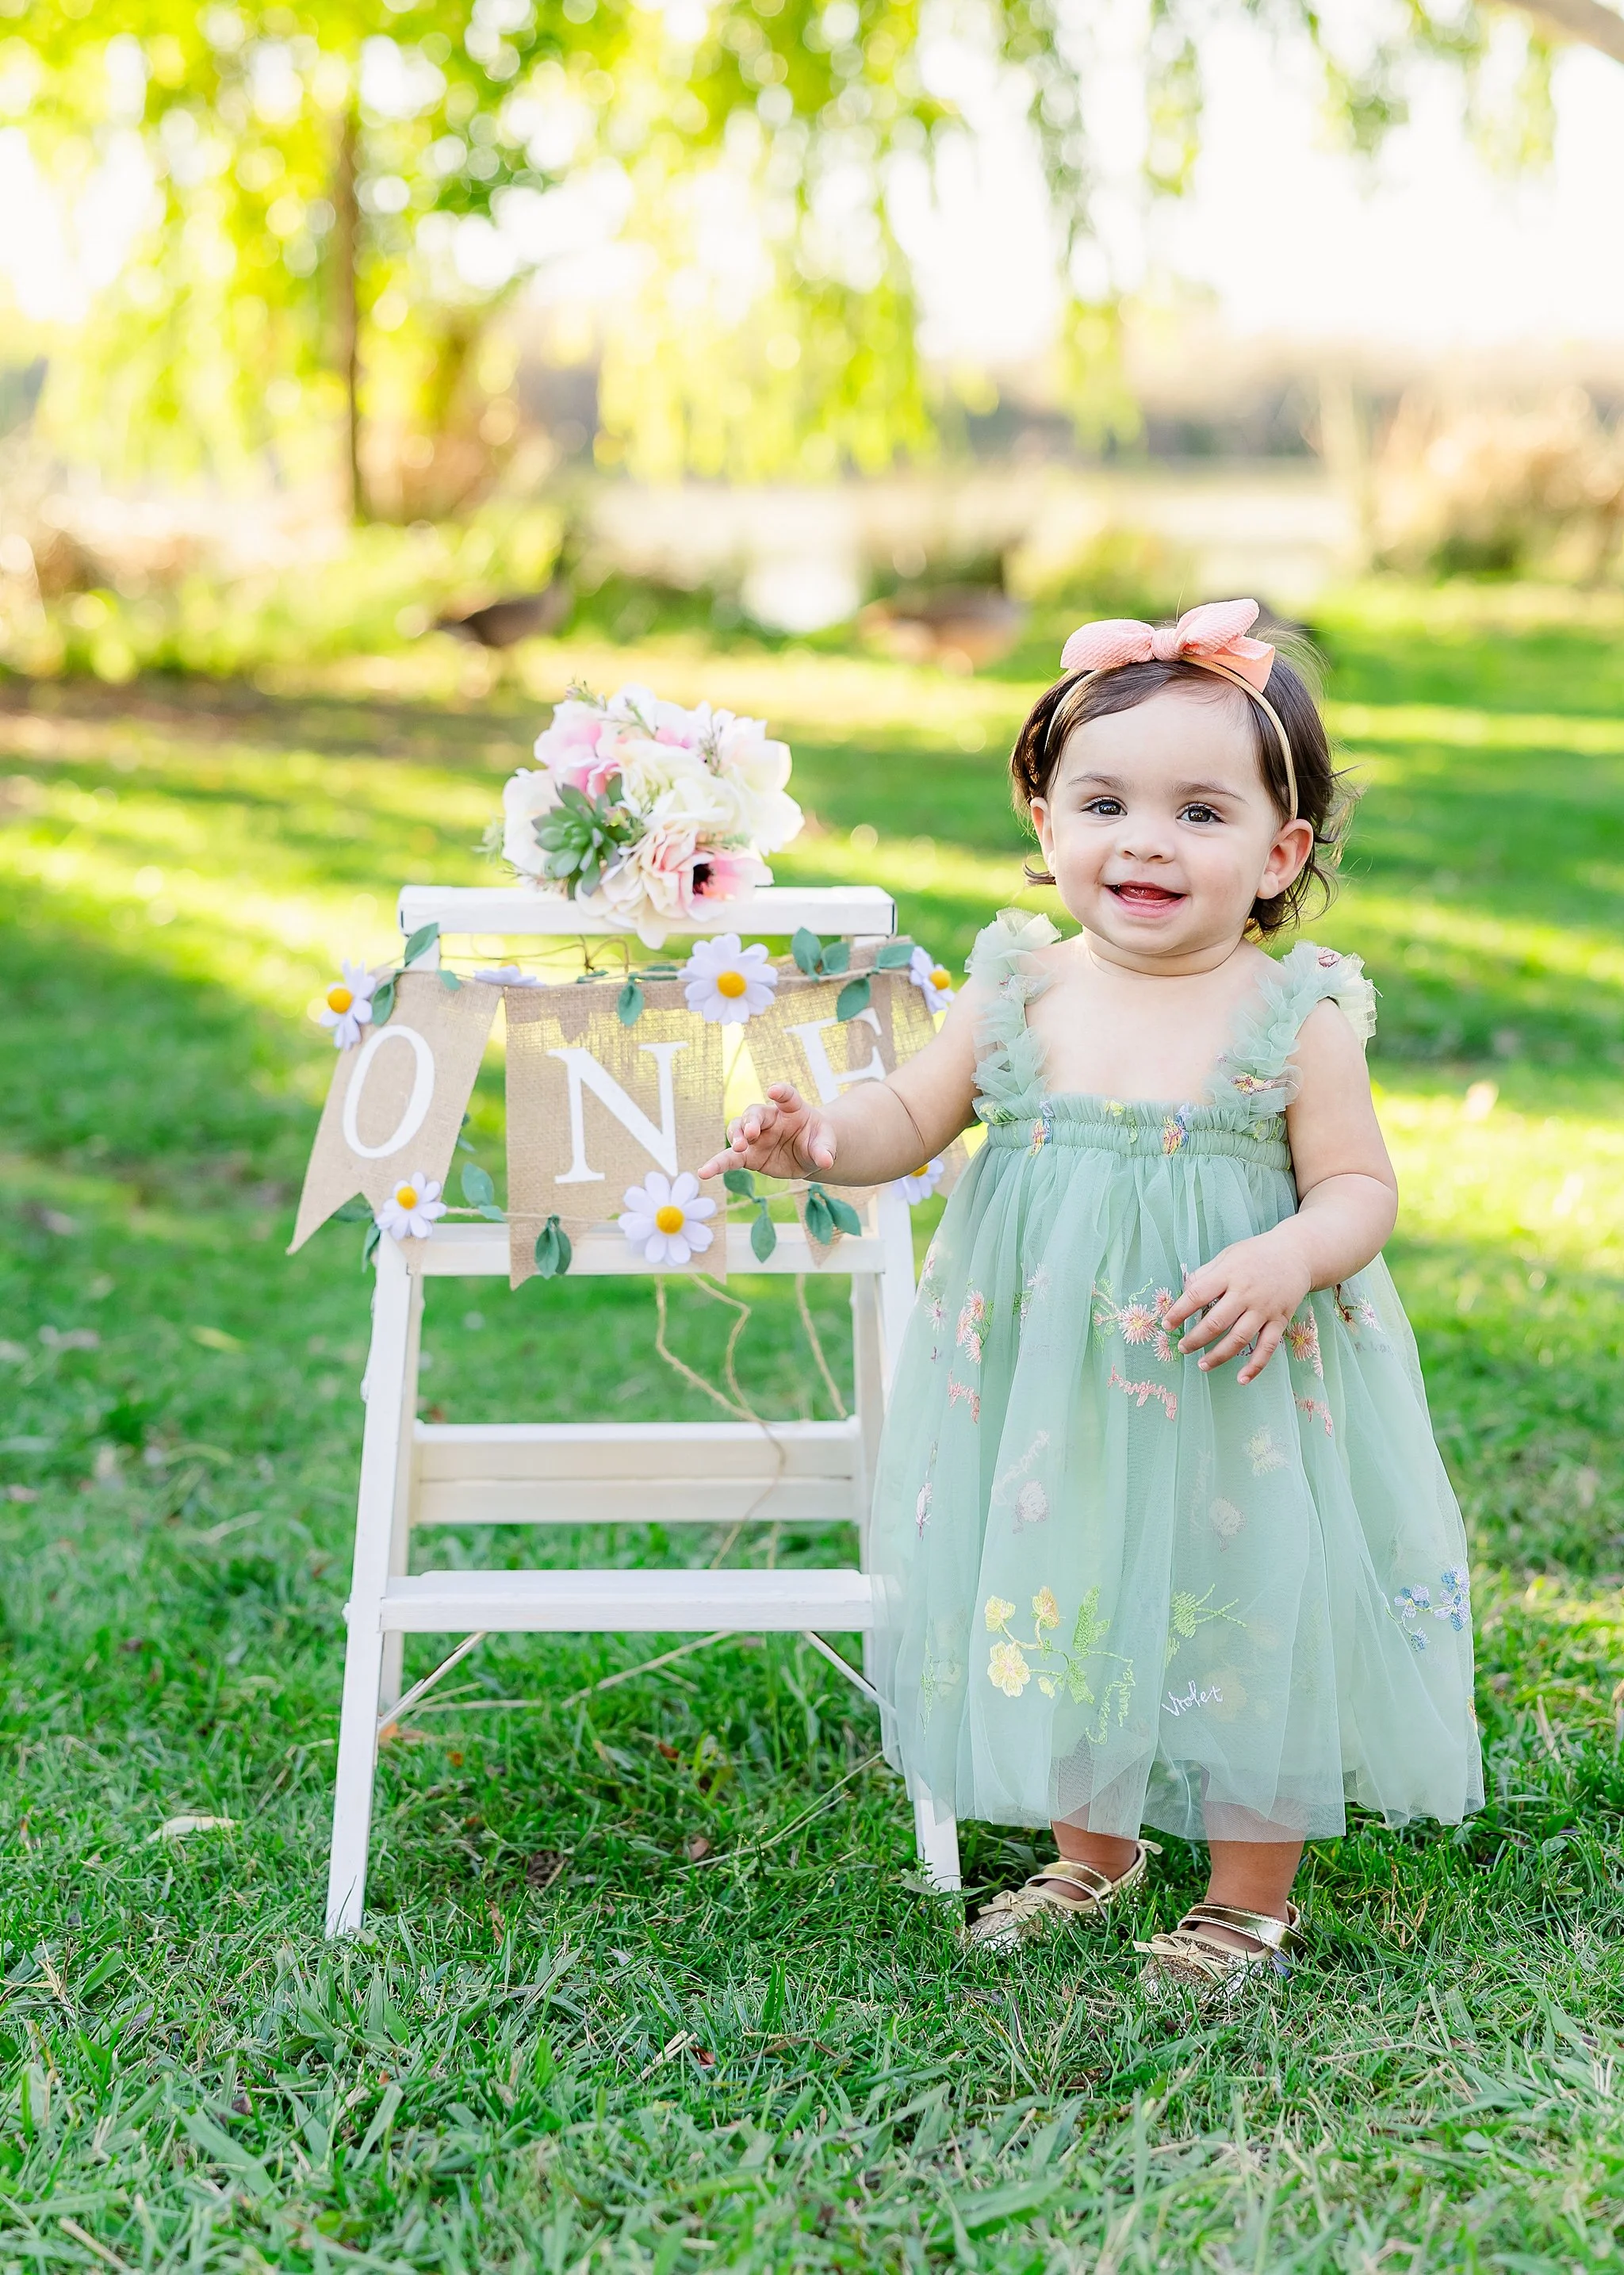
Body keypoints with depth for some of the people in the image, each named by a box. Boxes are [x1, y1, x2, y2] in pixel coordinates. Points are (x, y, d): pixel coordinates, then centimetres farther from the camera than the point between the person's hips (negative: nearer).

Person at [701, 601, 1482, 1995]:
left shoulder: (1296, 1022, -10)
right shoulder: (1019, 995, -2)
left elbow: (1360, 1188, -8)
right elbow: (911, 1118, 6)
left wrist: (1288, 1261, -27)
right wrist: (818, 1142, -14)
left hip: (1237, 1399, -3)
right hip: (1045, 1393, 4)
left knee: (1240, 1618, 6)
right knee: (1053, 1610, 16)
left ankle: (1252, 1901, 27)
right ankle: (1092, 1855, 41)